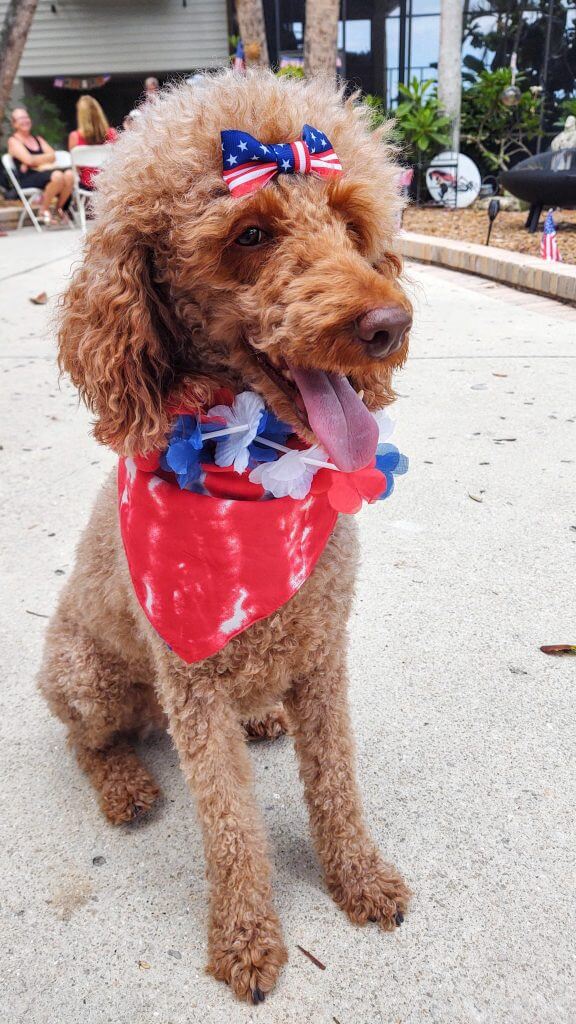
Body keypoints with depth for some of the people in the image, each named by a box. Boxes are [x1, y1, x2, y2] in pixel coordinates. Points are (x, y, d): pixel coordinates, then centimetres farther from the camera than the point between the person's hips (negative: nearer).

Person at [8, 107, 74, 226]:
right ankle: (44, 210, -15)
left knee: (69, 175, -26)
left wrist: (36, 161, -5)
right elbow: (28, 160, -8)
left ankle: (59, 207, -5)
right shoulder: (13, 141, 7)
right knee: (57, 176, -34)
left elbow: (53, 156, 9)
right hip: (27, 179, -5)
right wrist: (45, 159, 5)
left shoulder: (38, 139, 25)